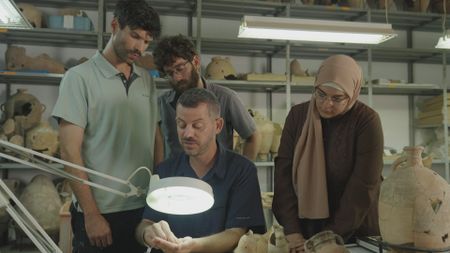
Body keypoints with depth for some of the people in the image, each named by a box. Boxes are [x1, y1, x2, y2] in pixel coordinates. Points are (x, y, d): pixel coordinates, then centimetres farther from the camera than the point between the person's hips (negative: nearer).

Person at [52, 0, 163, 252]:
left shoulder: (148, 80, 7)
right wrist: (91, 214, -13)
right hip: (101, 212, -4)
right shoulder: (80, 77, -7)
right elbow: (70, 152, -10)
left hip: (144, 208, 5)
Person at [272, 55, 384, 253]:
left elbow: (363, 186, -16)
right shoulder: (298, 115, -4)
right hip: (304, 230, 3)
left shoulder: (366, 120, -12)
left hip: (353, 235, -2)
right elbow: (283, 171, -8)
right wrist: (292, 232, -15)